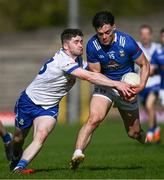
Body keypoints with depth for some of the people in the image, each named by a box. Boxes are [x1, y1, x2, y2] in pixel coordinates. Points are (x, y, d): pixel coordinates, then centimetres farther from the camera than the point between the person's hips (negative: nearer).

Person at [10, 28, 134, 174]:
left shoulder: (77, 59, -3)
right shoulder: (63, 60, -31)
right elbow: (89, 77, -39)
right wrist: (116, 84, -42)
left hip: (49, 107, 5)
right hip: (29, 101, -5)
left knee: (41, 136, -22)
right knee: (18, 138, 11)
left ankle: (19, 167, -24)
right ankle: (16, 158, 43)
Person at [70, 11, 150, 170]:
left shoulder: (127, 42, -19)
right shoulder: (92, 45, -16)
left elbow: (144, 65, -6)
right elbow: (95, 74, -9)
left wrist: (141, 85, -22)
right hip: (105, 86, 0)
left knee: (134, 133, 7)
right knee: (93, 119, -27)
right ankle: (77, 153, -36)